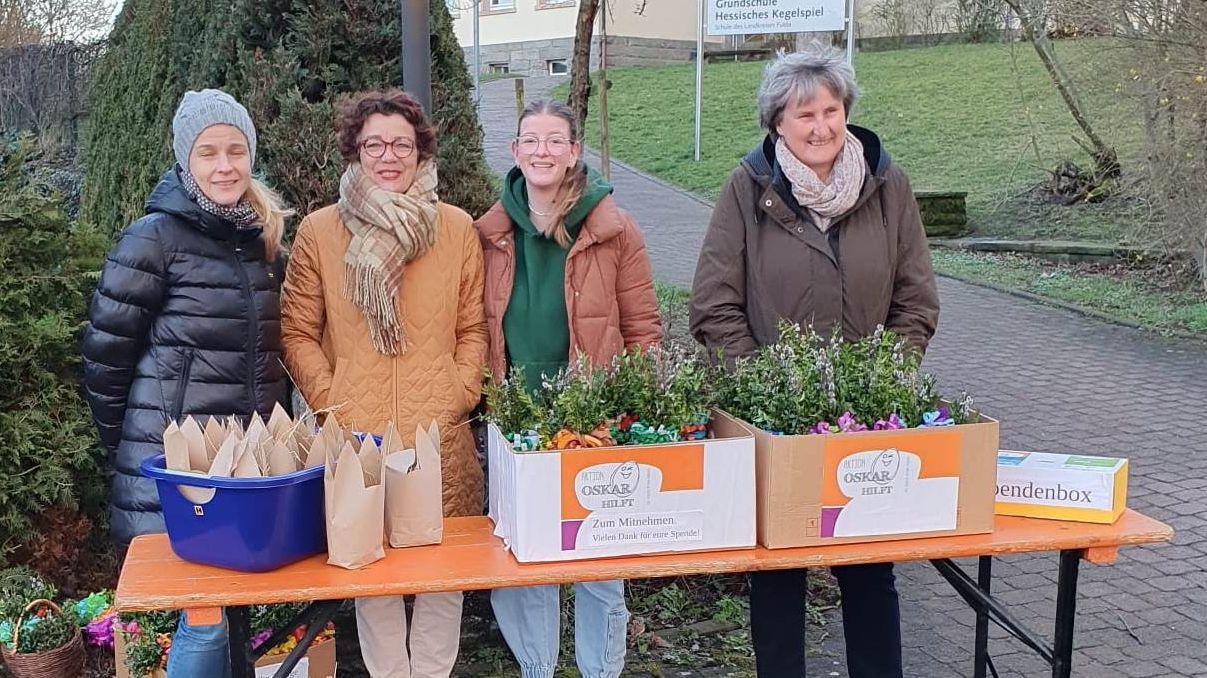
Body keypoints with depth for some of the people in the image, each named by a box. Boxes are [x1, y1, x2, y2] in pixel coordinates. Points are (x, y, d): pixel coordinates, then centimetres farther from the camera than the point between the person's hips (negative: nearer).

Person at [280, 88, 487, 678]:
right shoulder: (317, 232, 3)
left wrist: (457, 400, -4)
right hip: (354, 436, -1)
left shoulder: (458, 228, 6)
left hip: (441, 435, 1)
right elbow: (298, 334, 4)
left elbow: (472, 330, 8)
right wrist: (332, 406, -6)